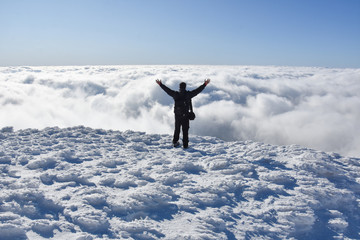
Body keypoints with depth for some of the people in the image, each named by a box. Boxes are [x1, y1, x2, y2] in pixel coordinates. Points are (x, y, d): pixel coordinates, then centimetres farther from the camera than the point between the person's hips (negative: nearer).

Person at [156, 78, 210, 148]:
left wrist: (160, 84, 18)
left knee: (177, 129, 20)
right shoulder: (188, 94, -10)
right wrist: (204, 84, 3)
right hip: (185, 115, -2)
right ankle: (185, 145, 7)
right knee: (185, 130, 5)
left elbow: (167, 90, 6)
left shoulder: (175, 94, -4)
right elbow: (198, 90, -5)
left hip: (177, 114, 2)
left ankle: (175, 142, 23)